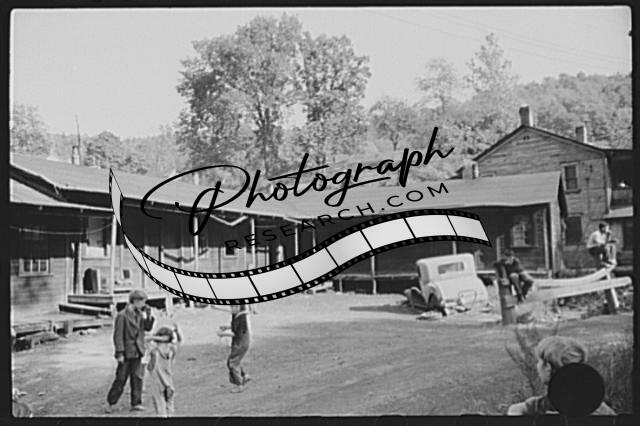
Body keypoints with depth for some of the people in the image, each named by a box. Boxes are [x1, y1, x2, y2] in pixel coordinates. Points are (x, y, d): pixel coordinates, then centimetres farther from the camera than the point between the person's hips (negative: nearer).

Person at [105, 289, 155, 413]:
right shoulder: (122, 315, -14)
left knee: (137, 378, 7)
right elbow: (118, 335, -15)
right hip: (127, 352, -7)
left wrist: (148, 315, -4)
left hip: (137, 352, 7)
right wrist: (119, 353, -16)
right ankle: (111, 403, 14)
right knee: (121, 379, 1)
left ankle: (136, 403, 16)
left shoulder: (139, 314, 7)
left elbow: (148, 328, 10)